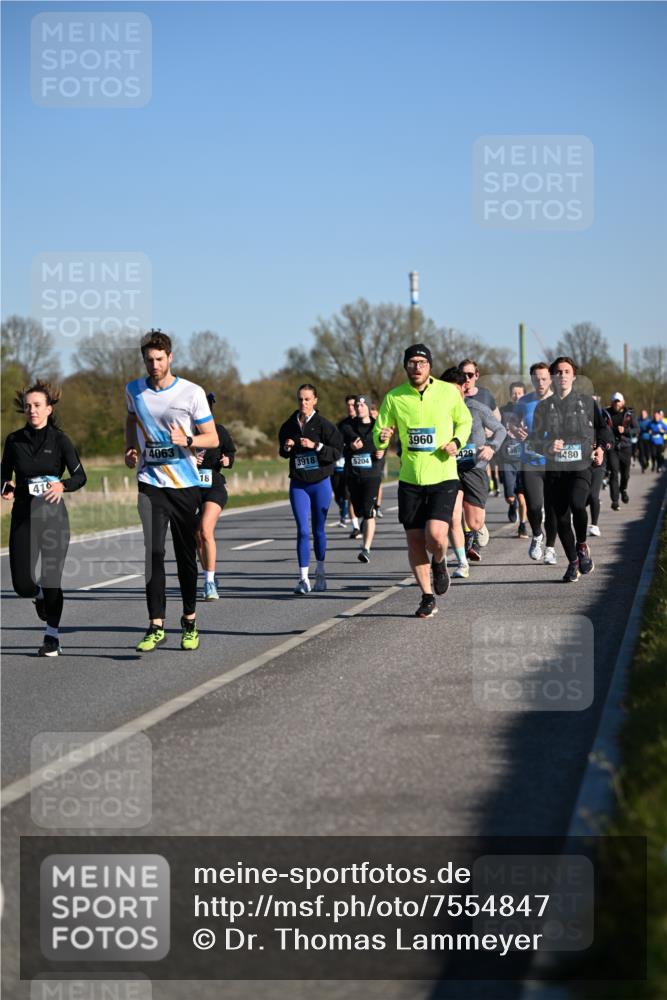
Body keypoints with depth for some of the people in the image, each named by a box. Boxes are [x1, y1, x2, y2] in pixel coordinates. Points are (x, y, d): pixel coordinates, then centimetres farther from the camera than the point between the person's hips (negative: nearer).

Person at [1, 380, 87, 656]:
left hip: (53, 515, -2)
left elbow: (80, 476, -4)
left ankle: (52, 636, 7)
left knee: (51, 580, -6)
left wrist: (62, 486, -24)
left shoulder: (59, 440, -2)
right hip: (23, 515, 2)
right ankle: (40, 596, 32)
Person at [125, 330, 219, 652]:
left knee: (186, 555, 7)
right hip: (150, 483, 1)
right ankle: (156, 626, -11)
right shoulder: (134, 391, 6)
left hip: (186, 485, -1)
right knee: (154, 552, -11)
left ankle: (190, 621, 22)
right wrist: (130, 450, 12)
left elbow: (212, 438, -1)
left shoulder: (192, 392, -4)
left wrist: (187, 440, -20)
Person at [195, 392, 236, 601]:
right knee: (198, 537, 8)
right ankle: (209, 580, 25)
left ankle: (209, 582, -15)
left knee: (205, 531, -20)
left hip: (214, 487, -2)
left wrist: (227, 460, -8)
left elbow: (231, 452, 13)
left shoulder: (219, 431, -1)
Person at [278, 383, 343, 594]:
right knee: (302, 530, -7)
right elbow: (283, 452, 16)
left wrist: (316, 446, -23)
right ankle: (303, 578, -9)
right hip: (298, 484, 2)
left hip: (320, 483, -2)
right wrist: (286, 448, -6)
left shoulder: (324, 425, -8)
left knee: (318, 529, 9)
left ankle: (320, 573, 25)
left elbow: (337, 452, -11)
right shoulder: (289, 425, 3)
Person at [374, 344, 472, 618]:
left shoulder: (449, 392, -2)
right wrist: (382, 437, -18)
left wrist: (457, 441, -5)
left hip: (443, 477, -2)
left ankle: (439, 563, 18)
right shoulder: (393, 398, 0)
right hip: (410, 480, 2)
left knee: (435, 536, -18)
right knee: (415, 541, 4)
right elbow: (378, 436, 6)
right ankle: (427, 597, 20)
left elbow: (465, 421, 15)